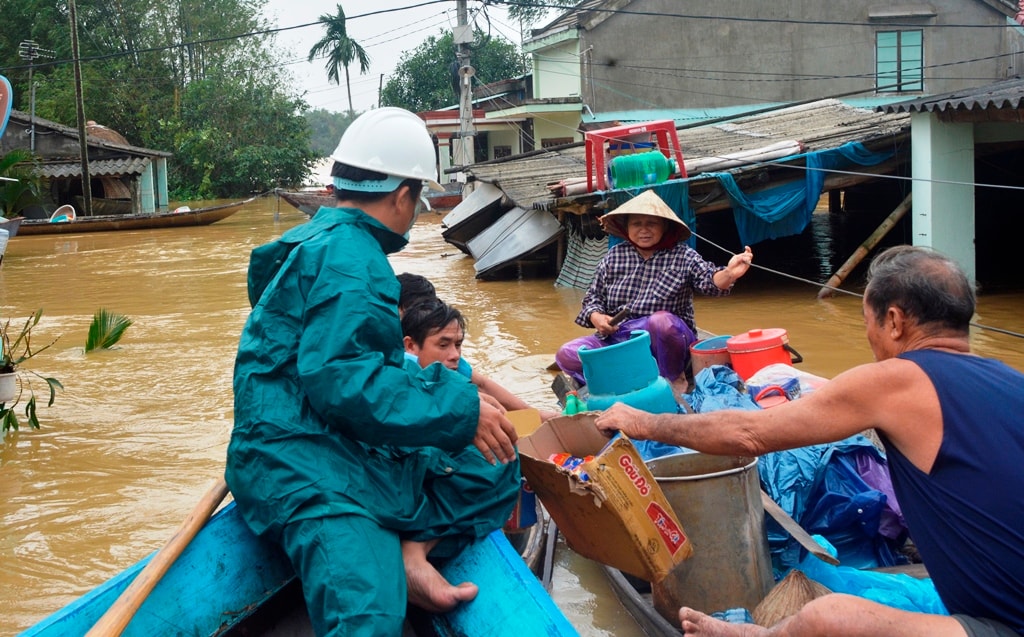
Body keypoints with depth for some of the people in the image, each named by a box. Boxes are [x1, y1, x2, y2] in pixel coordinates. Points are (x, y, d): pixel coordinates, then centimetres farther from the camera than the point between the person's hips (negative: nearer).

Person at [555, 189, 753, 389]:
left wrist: (729, 274, -43)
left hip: (666, 341, -3)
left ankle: (672, 380, -13)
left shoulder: (682, 257, -5)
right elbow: (593, 298, 11)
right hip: (617, 339, 3)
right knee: (567, 355, -19)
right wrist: (596, 317, -12)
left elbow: (710, 282, -20)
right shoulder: (614, 256, 4)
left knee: (661, 321, -37)